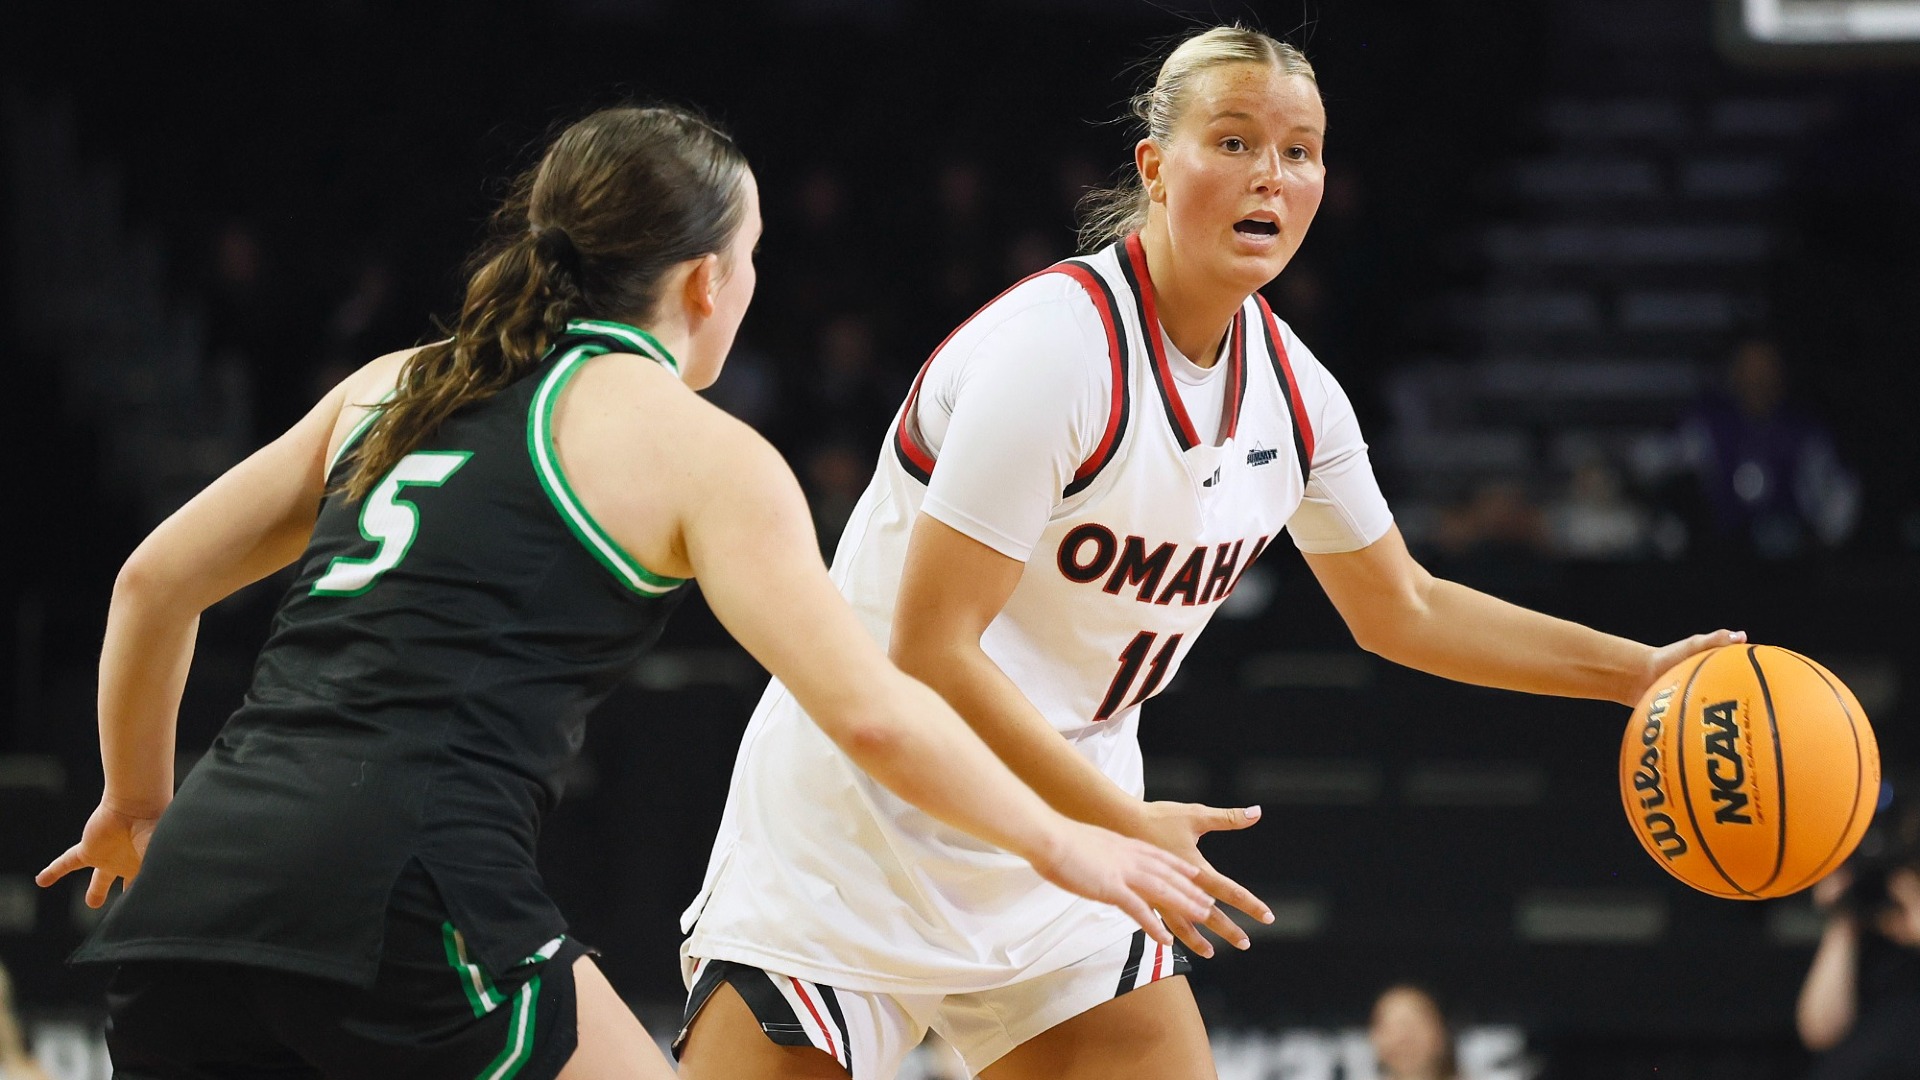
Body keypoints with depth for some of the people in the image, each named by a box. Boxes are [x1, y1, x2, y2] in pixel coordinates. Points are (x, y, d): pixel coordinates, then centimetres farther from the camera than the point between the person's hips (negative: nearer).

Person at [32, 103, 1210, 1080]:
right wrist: (1058, 843, 15)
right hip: (406, 889, -6)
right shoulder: (696, 449, 7)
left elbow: (155, 580, 27)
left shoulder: (395, 387, 24)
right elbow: (871, 714, 0)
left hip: (200, 869, 6)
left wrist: (138, 804, 41)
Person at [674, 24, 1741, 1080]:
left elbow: (1401, 609, 19)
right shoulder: (1054, 347, -22)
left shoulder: (1289, 386, 2)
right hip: (859, 827, -7)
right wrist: (1123, 826, -23)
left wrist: (1643, 671, 14)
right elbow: (930, 648, -23)